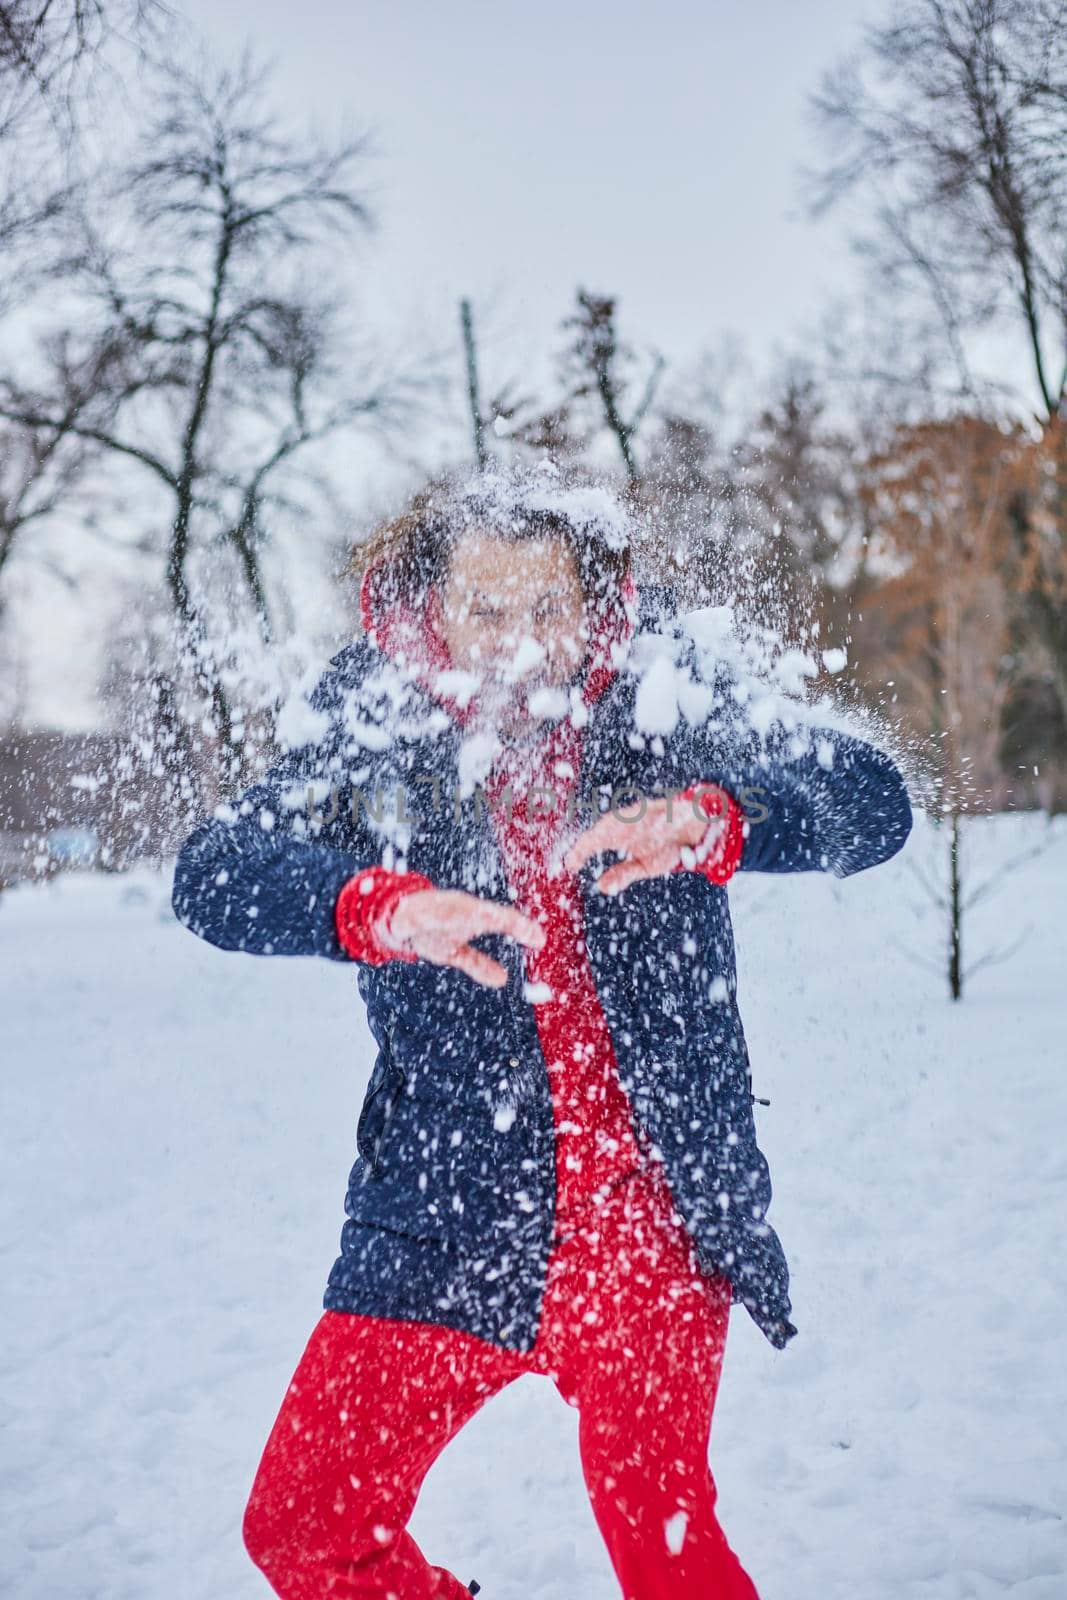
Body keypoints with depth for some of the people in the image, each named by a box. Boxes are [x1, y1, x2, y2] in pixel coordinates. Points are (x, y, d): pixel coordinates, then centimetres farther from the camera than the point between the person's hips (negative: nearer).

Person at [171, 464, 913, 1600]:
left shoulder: (662, 721, -1)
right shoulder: (372, 745, -1)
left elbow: (868, 801, -12)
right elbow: (216, 873, -16)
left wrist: (709, 820, -33)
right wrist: (380, 908, -36)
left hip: (653, 1218, -1)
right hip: (450, 1226, 2)